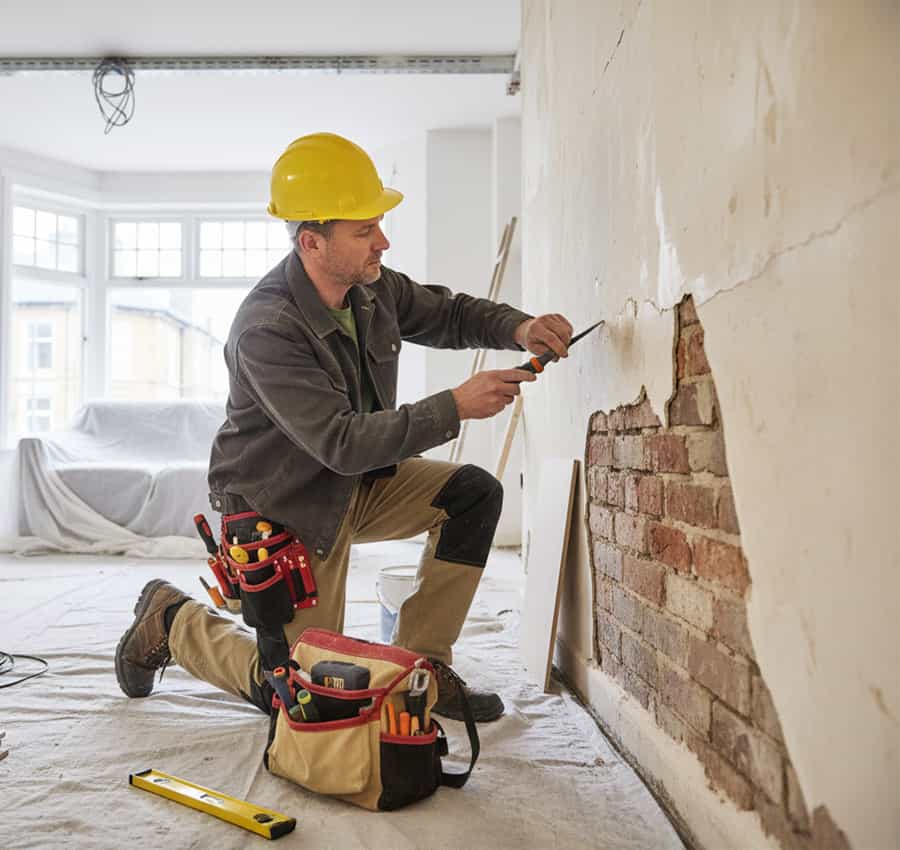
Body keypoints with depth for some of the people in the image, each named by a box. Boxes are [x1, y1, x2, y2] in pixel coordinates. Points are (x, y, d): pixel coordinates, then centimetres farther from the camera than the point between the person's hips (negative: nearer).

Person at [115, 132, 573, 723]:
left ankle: (419, 667, 0)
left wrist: (519, 329, -13)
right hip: (287, 507, -7)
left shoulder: (372, 285, -8)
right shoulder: (267, 329, -31)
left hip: (360, 485, 7)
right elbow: (343, 443, -34)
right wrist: (455, 407, -35)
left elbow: (449, 314, 8)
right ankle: (172, 620, 24)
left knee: (475, 492, -12)